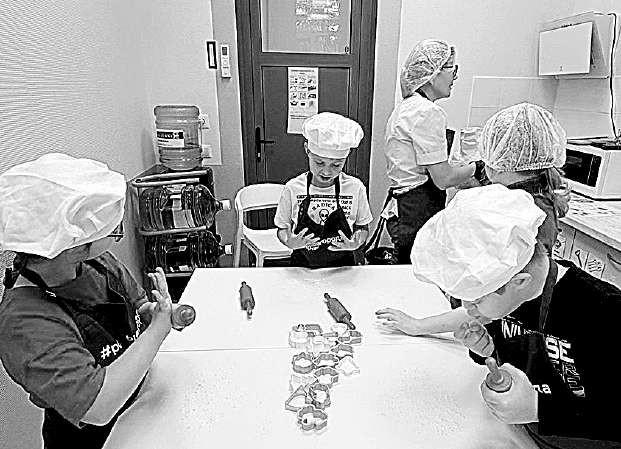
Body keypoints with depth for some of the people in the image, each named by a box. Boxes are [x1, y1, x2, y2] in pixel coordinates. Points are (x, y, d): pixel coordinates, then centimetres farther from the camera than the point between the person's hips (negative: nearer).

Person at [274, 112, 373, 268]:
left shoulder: (355, 187, -6)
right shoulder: (293, 188, -7)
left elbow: (362, 227, 6)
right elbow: (282, 229, 4)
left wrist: (356, 243, -14)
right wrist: (289, 242, -18)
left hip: (342, 267, 1)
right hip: (302, 266, -1)